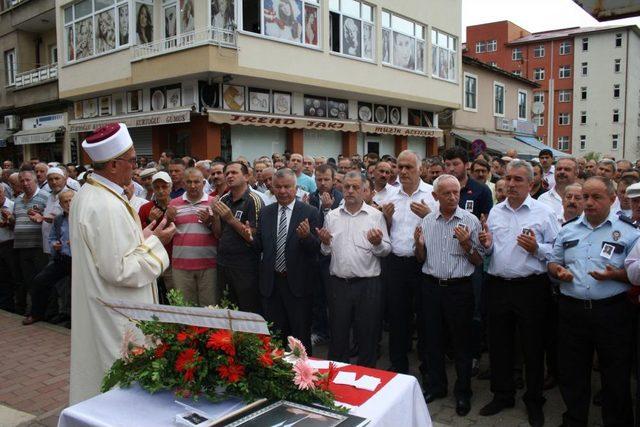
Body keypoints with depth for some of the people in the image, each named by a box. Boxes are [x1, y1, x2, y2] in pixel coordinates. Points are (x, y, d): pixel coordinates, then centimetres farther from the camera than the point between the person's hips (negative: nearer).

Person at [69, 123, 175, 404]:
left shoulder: (87, 194, 6)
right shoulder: (108, 205, -26)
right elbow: (120, 269, -25)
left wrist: (143, 235, 7)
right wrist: (154, 241, -15)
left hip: (95, 308, 10)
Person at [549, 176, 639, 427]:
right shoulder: (568, 231, 12)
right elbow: (553, 263, 17)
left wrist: (615, 274, -20)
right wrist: (558, 271, -4)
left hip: (612, 311, -3)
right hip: (572, 310, 4)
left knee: (616, 377, 8)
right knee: (572, 373, 14)